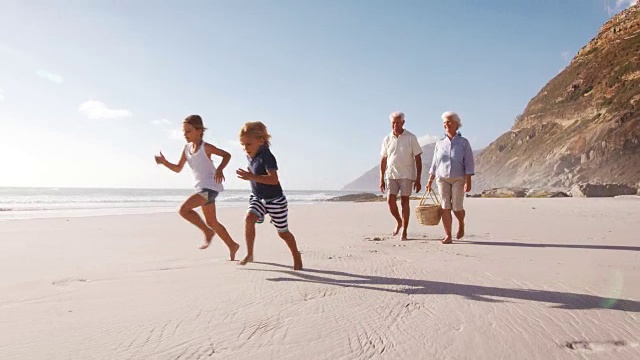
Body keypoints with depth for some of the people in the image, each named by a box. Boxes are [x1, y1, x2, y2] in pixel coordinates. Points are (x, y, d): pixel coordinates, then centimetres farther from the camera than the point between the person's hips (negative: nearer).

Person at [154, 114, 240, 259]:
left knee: (184, 209, -21)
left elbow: (227, 155, -3)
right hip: (201, 188, 8)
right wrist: (164, 162, -2)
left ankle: (207, 231, -4)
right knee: (211, 222, 14)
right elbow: (178, 168, 14)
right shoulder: (187, 148, 9)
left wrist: (219, 169, -19)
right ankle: (232, 246, 27)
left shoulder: (205, 147, -11)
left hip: (210, 186, -8)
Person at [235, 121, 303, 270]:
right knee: (249, 218, -21)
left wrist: (252, 177, -46)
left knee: (283, 232, 8)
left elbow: (274, 179, -41)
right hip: (257, 198, 6)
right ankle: (249, 254, -9)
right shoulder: (250, 156, -2)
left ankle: (296, 256, 32)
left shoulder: (266, 156, -27)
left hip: (275, 199, -6)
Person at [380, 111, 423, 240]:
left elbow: (418, 159, -2)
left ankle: (404, 231, 9)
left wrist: (418, 179, -7)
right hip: (391, 175, 2)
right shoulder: (387, 140, 7)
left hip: (406, 175, -2)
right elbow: (383, 160, 12)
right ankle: (399, 221, 19)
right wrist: (381, 179, 7)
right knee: (390, 200, -8)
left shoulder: (411, 138, -2)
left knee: (404, 201, 0)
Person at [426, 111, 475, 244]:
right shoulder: (440, 143, 10)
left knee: (456, 207, -6)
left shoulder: (463, 142, 1)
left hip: (458, 178, -2)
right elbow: (435, 163, 12)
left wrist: (468, 181, -12)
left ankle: (461, 224, 28)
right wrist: (430, 181, 7)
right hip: (442, 178, 2)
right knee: (445, 207, -5)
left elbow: (469, 163, -3)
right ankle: (448, 236, -2)